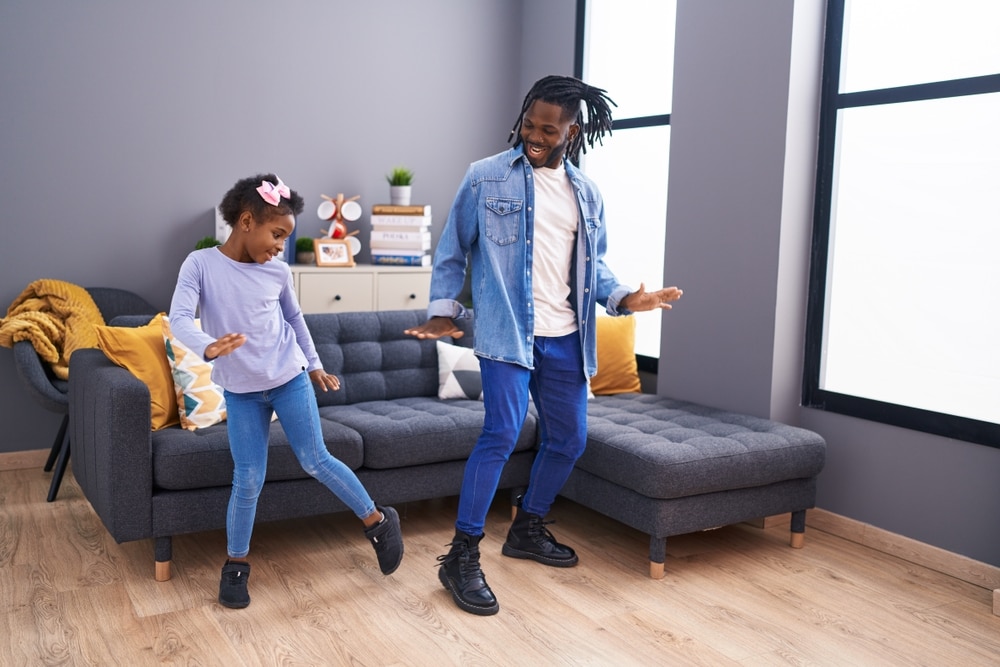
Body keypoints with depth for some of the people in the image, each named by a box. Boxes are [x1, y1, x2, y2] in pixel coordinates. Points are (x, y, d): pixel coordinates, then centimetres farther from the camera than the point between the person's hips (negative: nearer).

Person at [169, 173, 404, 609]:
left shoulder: (277, 272, -2)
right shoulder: (200, 264, -11)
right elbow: (179, 318, -22)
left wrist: (313, 363, 19)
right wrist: (208, 347, -41)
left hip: (289, 380, 1)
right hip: (239, 391, -1)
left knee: (315, 461, 4)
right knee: (248, 481, -1)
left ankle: (378, 520, 21)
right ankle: (236, 563, 19)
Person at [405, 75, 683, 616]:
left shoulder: (586, 193, 12)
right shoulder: (486, 178, -2)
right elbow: (452, 251, 4)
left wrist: (623, 298, -1)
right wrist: (442, 310, -7)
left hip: (565, 339, 6)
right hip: (507, 331, -6)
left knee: (568, 439, 11)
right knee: (502, 434, -17)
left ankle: (527, 529, 34)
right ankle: (461, 557, -5)